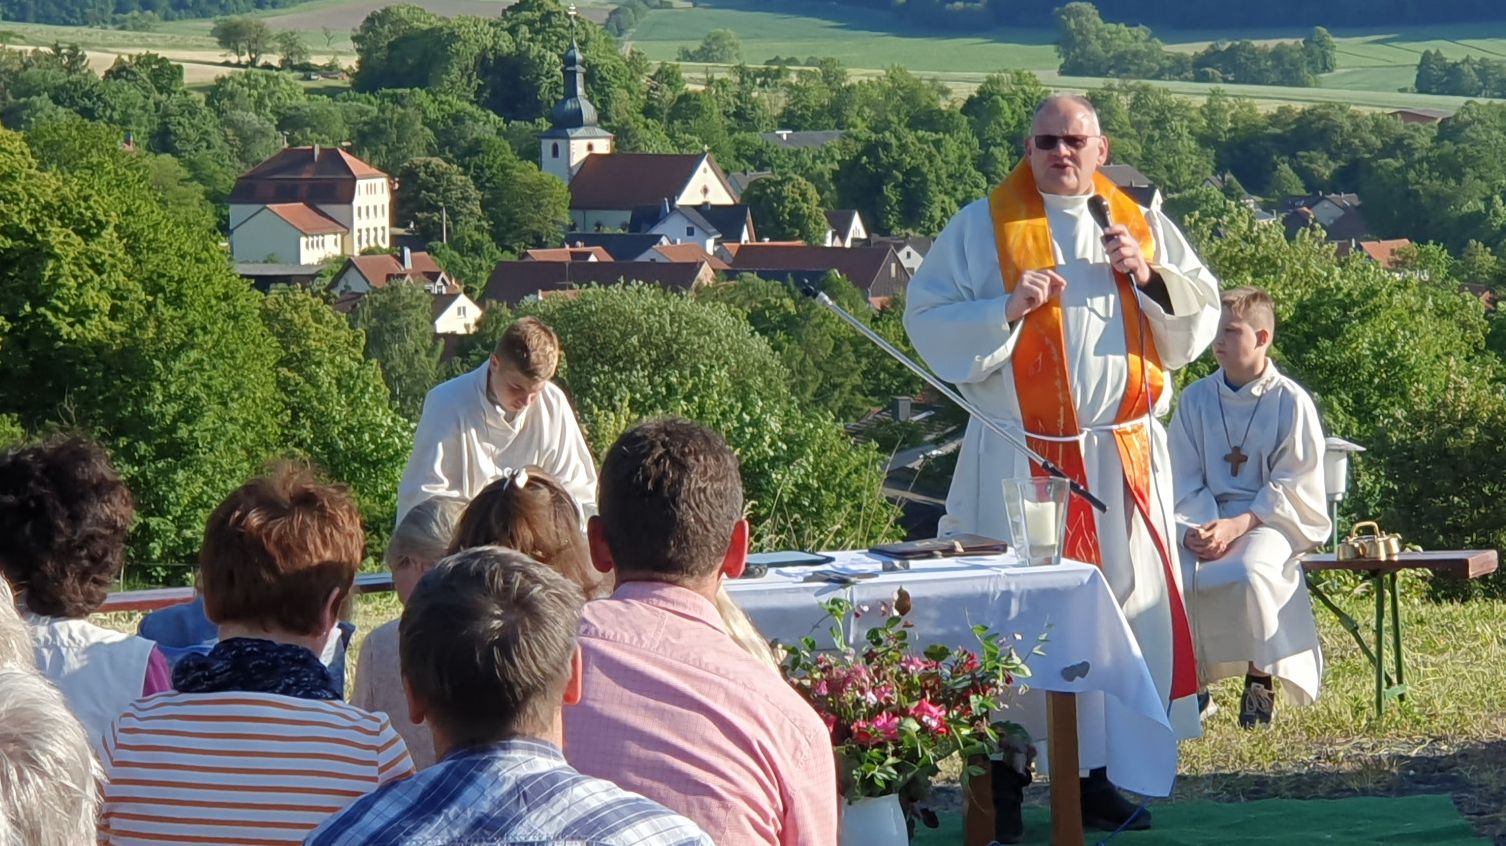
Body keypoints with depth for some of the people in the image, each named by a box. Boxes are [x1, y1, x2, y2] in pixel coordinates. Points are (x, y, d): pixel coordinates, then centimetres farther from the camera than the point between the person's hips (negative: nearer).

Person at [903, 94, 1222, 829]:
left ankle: (1095, 771, 11)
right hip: (1019, 458, -3)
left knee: (1120, 605, 3)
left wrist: (1149, 276, -7)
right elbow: (926, 320, -4)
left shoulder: (1142, 226, 11)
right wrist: (1005, 308, -18)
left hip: (1124, 457, 3)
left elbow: (1201, 318, 10)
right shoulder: (982, 227, 1)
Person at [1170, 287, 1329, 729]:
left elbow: (1293, 487, -6)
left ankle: (1259, 680, -13)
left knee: (1249, 574, -36)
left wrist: (1237, 526, -19)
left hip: (1268, 522, -3)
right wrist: (1197, 526, -14)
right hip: (1206, 519, 3)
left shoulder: (1292, 403, -2)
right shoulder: (1195, 399, 9)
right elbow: (1184, 480, 7)